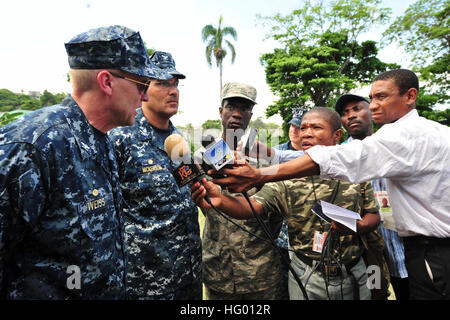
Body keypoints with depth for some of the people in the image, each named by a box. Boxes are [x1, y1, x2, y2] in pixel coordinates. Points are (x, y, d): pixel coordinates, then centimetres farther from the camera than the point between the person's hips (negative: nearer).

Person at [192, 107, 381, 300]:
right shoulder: (288, 178, -11)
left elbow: (373, 215, 5)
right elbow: (254, 205, -23)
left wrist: (357, 226, -17)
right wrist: (220, 201, -41)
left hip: (353, 277, 3)